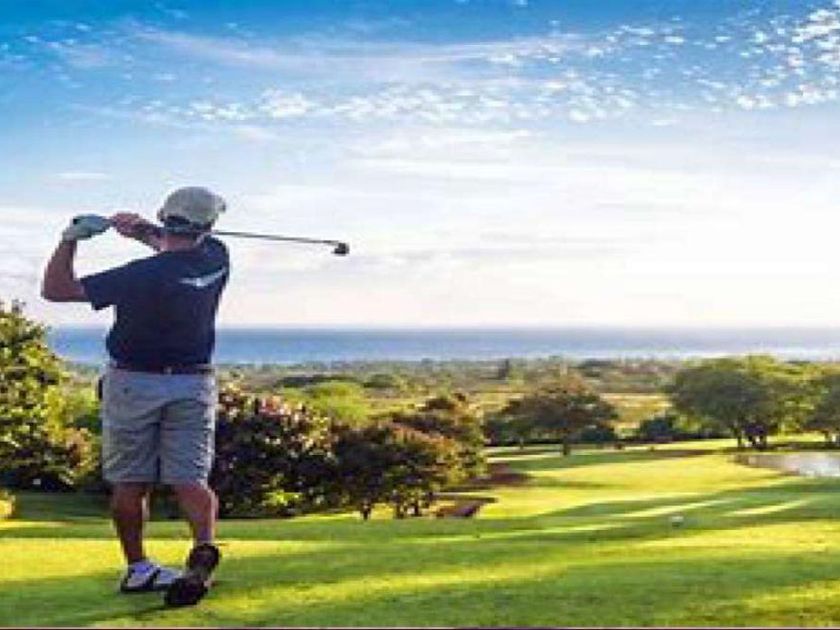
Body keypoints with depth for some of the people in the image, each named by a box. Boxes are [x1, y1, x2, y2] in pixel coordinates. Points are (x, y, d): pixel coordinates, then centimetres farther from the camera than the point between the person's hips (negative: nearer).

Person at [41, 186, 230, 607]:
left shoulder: (141, 276, -19)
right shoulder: (216, 258, -5)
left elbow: (55, 289, -14)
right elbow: (180, 249, 20)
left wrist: (71, 238, -6)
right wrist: (142, 231, 7)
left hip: (133, 384, -3)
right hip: (194, 385, 3)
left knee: (130, 483, 10)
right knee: (190, 479, -1)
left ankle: (137, 568, 17)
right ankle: (204, 547, -26)